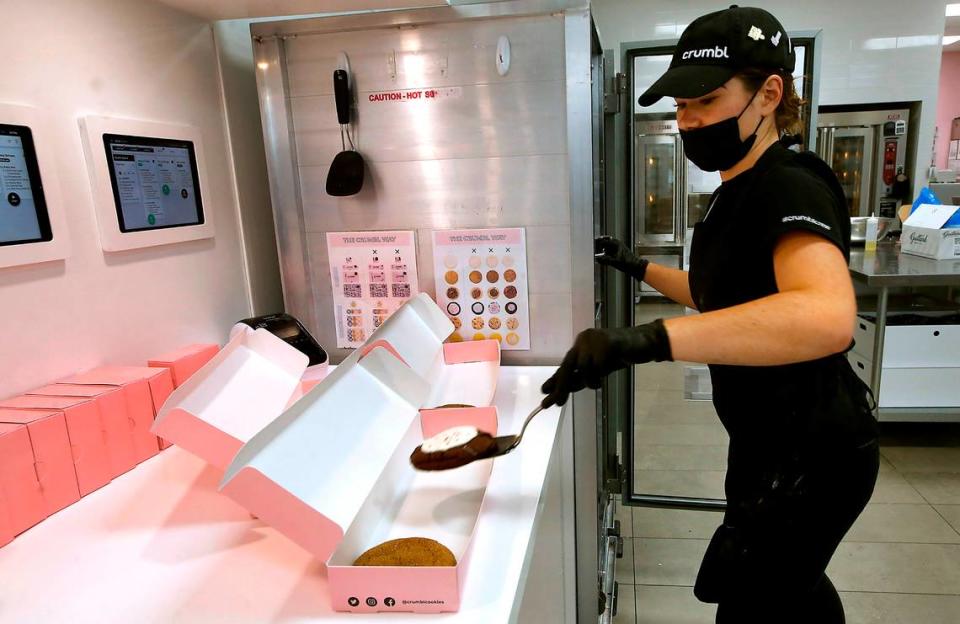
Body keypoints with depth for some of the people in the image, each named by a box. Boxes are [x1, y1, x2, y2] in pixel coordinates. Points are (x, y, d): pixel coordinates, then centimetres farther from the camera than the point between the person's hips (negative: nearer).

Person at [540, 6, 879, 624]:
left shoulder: (792, 187, -23)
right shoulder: (738, 193, 7)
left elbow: (828, 316, -44)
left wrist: (647, 339, -53)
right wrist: (637, 266, 15)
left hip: (811, 455, -9)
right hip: (770, 440, 9)